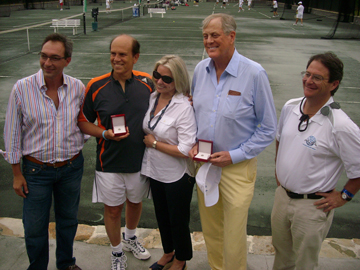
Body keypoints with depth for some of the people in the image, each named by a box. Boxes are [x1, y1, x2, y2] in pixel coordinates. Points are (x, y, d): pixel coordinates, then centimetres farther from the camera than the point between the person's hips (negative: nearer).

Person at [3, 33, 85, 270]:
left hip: (71, 168, 2)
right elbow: (13, 133, -6)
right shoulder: (22, 88, -13)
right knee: (35, 227, 8)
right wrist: (17, 173, -4)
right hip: (36, 170, -2)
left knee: (68, 220, 19)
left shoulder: (78, 88, -7)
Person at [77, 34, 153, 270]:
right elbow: (83, 122, -2)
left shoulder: (147, 83, -6)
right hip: (110, 162, -2)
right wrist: (105, 133, -18)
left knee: (135, 202, 22)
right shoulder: (96, 86, -10)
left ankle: (130, 238, 51)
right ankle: (117, 251, 37)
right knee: (113, 209, 11)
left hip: (140, 160, 2)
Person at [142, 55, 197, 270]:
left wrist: (154, 143, -19)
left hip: (178, 177, -7)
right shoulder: (153, 98, -2)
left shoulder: (184, 107, -24)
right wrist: (148, 140, -2)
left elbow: (185, 150, -28)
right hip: (155, 171, 7)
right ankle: (168, 252, 49)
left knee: (178, 220, 14)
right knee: (162, 216, 24)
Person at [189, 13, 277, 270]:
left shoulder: (254, 73, -16)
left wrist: (234, 155, -15)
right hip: (204, 163, 5)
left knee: (234, 236, 6)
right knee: (210, 230, 20)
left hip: (237, 167, -5)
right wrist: (195, 143, -2)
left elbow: (268, 128, -10)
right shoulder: (201, 69, 0)